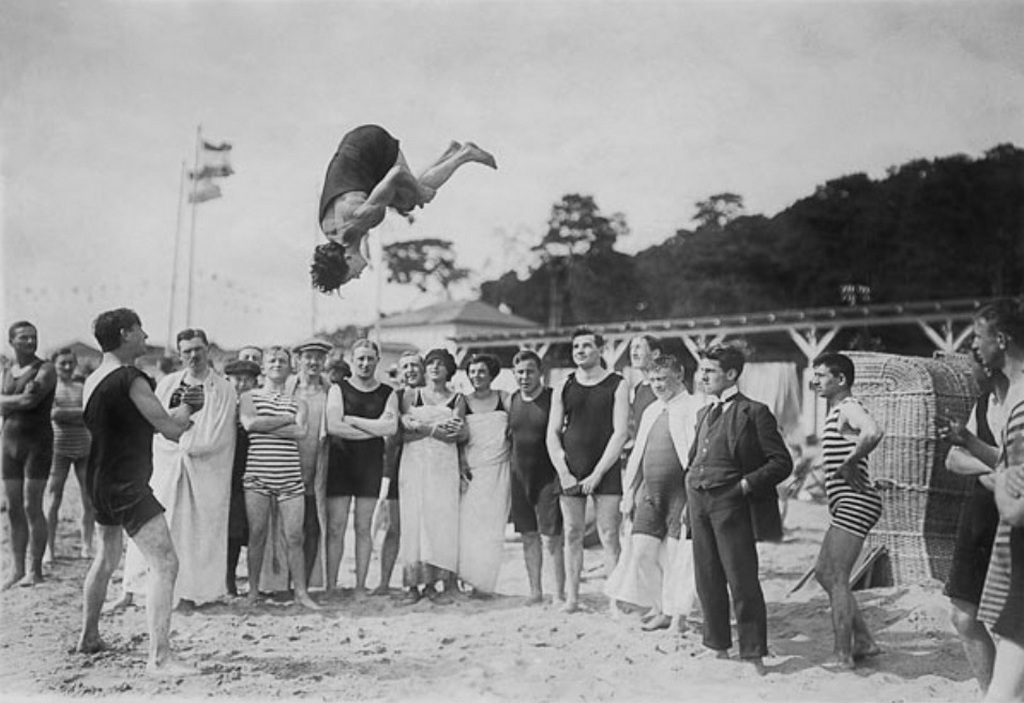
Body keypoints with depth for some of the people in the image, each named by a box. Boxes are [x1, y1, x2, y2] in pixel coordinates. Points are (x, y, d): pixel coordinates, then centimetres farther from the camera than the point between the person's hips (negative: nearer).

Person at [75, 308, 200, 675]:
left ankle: (88, 637, 40)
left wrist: (181, 406, 7)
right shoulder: (131, 379, -18)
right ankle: (159, 658, -17)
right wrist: (186, 407, 2)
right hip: (127, 486, -10)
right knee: (165, 564, -12)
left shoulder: (93, 380, 9)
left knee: (107, 557, 26)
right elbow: (171, 430, -19)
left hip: (101, 480, 10)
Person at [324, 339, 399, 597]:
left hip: (371, 464, 1)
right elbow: (333, 426, -12)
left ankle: (360, 586, 10)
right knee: (335, 527, -2)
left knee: (364, 527, 4)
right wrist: (375, 429, -8)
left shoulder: (387, 394, 7)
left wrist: (351, 419, -8)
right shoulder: (338, 390, 3)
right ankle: (331, 586, 3)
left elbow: (391, 427, -10)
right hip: (340, 462, -1)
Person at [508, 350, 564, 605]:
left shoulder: (553, 398, -8)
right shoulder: (511, 401, 7)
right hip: (520, 477, 5)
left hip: (547, 478, -5)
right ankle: (535, 591, 22)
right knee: (529, 537, 11)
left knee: (552, 538, -4)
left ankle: (559, 593, 7)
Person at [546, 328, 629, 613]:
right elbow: (552, 433, 8)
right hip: (570, 473, 3)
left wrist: (598, 473, -11)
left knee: (609, 536, -4)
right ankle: (572, 597, 11)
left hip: (605, 471, -3)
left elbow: (621, 433, -6)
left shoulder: (617, 385, 0)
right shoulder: (564, 387, 9)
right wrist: (564, 472, -4)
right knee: (572, 535, 5)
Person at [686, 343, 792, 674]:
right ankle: (718, 646, 22)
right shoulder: (703, 413, 16)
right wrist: (691, 486, 12)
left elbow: (781, 462, -7)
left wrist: (746, 484, -14)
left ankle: (753, 654, 6)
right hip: (699, 501, 7)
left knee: (742, 580, -4)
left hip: (731, 502, -7)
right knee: (707, 580, 10)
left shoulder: (753, 412, -5)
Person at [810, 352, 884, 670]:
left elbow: (874, 431, -34)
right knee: (824, 573, 14)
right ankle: (864, 641, 19)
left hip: (855, 503, -11)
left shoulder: (849, 407, -12)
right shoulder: (837, 409, 19)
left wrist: (850, 463, -24)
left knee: (837, 579, -9)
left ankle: (843, 656, -5)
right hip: (846, 505, 11)